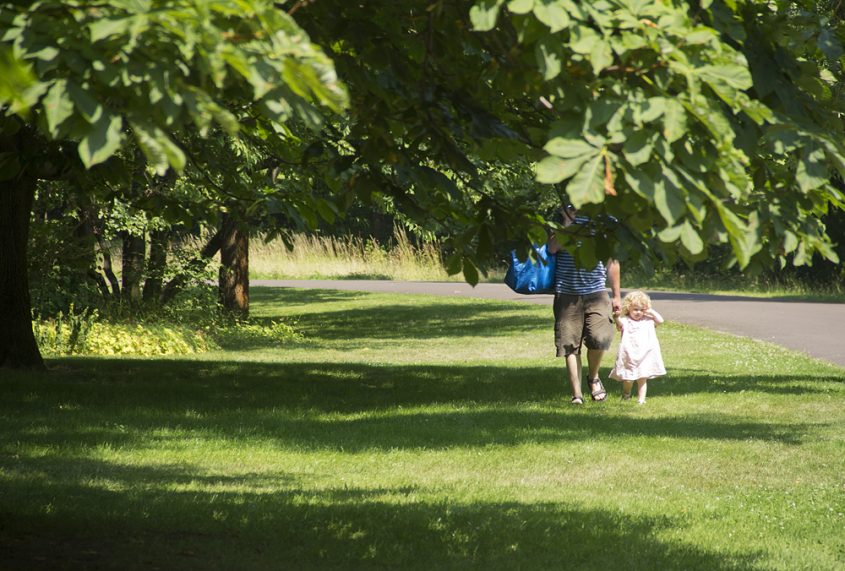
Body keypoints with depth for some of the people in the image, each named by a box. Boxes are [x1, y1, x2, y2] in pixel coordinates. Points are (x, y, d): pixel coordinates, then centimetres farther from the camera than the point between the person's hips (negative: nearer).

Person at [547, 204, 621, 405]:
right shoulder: (563, 215, 5)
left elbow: (612, 261, 13)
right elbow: (552, 248, -10)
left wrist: (616, 295, 13)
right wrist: (567, 222, -13)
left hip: (596, 292, 0)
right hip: (567, 292, 0)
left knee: (599, 338, -15)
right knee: (570, 345, -1)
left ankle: (593, 377, 13)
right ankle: (577, 394, 6)